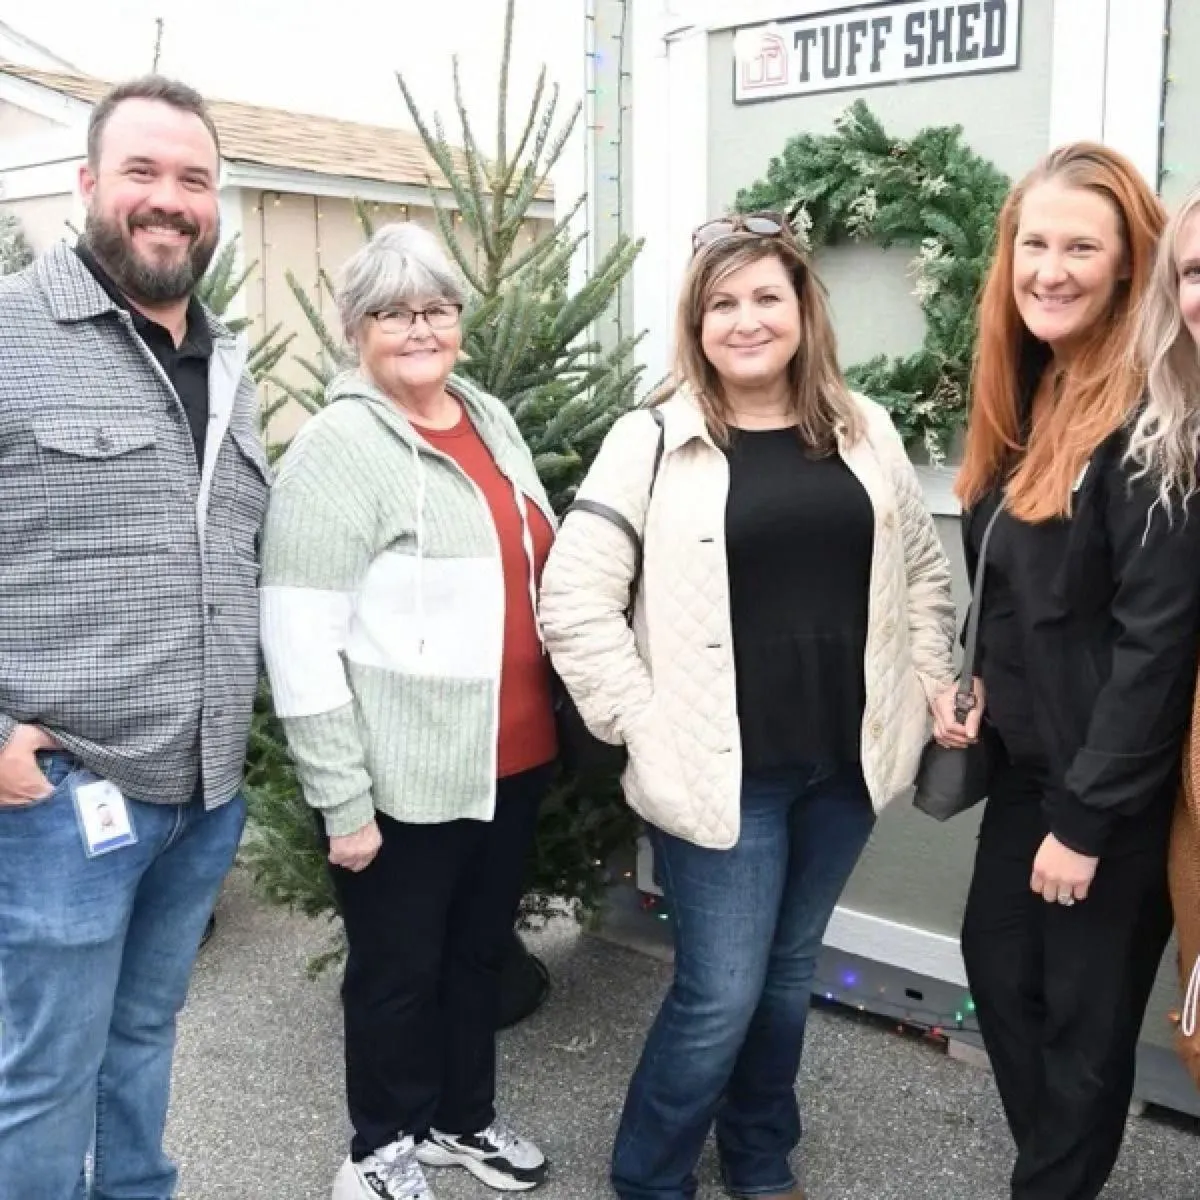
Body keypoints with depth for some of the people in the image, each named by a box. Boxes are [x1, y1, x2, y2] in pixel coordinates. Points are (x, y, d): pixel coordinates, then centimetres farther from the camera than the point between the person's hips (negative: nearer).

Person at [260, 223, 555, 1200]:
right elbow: (300, 643, -18)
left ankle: (465, 1118, 43)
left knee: (481, 949, 22)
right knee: (399, 967, 13)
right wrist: (341, 799, -18)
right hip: (406, 778, -6)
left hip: (513, 757, 7)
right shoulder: (338, 448, -15)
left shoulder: (492, 421, 8)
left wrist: (558, 723, 17)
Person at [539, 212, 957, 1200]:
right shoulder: (654, 440, -8)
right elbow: (573, 599, -11)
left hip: (845, 760, 5)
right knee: (721, 994, 1)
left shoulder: (863, 431, 6)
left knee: (789, 972, 19)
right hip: (724, 769, -4)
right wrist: (640, 720, -12)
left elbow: (924, 569, 17)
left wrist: (932, 686, 9)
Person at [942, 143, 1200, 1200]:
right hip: (1027, 759, 8)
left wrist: (1089, 815, -19)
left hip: (1111, 783, -8)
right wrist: (977, 690, 3)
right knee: (997, 965, 17)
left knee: (1086, 1010, 8)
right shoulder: (1027, 397, 7)